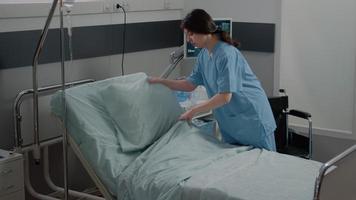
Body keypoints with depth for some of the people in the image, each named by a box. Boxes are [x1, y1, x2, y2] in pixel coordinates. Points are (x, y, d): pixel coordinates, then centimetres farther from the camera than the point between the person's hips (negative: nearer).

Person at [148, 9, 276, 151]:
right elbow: (191, 84, 11)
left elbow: (225, 96, -26)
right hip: (230, 120, 8)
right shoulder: (203, 55, 3)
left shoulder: (226, 54, -24)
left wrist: (193, 111, -19)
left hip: (251, 117, -8)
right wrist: (161, 81, 3)